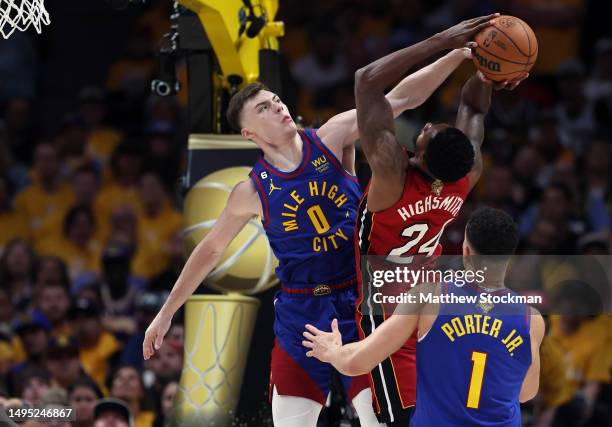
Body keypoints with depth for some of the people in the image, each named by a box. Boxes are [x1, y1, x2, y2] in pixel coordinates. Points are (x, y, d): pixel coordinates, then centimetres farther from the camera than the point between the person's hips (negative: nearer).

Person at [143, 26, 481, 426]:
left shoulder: (332, 138, -5)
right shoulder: (253, 191, -3)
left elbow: (400, 98, -12)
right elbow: (210, 249, 10)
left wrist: (458, 54, -22)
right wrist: (166, 313, 13)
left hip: (359, 301, -1)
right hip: (301, 313, 1)